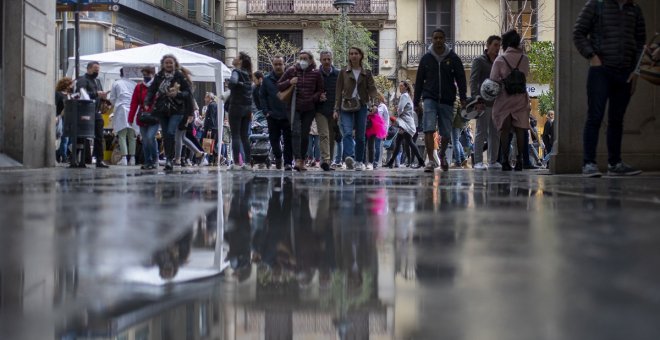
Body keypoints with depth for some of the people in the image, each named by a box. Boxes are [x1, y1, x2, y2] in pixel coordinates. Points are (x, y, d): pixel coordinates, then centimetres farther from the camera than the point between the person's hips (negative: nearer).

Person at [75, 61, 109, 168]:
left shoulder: (97, 81, 24)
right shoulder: (82, 80, -3)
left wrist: (103, 97, 4)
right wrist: (96, 94, -21)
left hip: (97, 114, 8)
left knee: (99, 138, 5)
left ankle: (99, 160, 6)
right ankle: (81, 160, -5)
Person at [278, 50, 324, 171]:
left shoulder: (316, 73, 4)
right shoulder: (291, 71, 5)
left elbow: (320, 91, 9)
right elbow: (279, 86, 10)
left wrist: (312, 99, -9)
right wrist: (289, 82, -10)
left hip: (309, 109, 1)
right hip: (294, 107, -1)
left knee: (305, 134, 5)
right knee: (296, 132, -16)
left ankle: (302, 161, 16)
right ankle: (298, 160, -24)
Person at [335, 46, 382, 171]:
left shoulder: (367, 73, 11)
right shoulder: (343, 73, 9)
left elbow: (372, 89, 2)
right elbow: (339, 92, 7)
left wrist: (376, 96, -20)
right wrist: (336, 109, 1)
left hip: (361, 106, 2)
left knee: (360, 136, 4)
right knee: (347, 132, -20)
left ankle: (359, 161, 13)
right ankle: (349, 157, -35)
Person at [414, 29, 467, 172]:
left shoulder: (453, 58, 5)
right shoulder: (426, 58, 6)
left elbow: (461, 79, 3)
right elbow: (419, 81, 10)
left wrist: (463, 97, -8)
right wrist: (416, 101, 8)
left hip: (447, 101, 1)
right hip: (430, 99, -1)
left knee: (446, 133, 8)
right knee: (429, 129, -17)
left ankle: (442, 155, 35)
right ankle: (431, 161, -18)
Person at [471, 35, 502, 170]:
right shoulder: (479, 61, -1)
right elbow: (473, 81, -8)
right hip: (484, 103, -6)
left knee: (495, 133, 7)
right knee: (481, 132, -5)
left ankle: (493, 161, 11)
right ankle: (478, 161, -3)